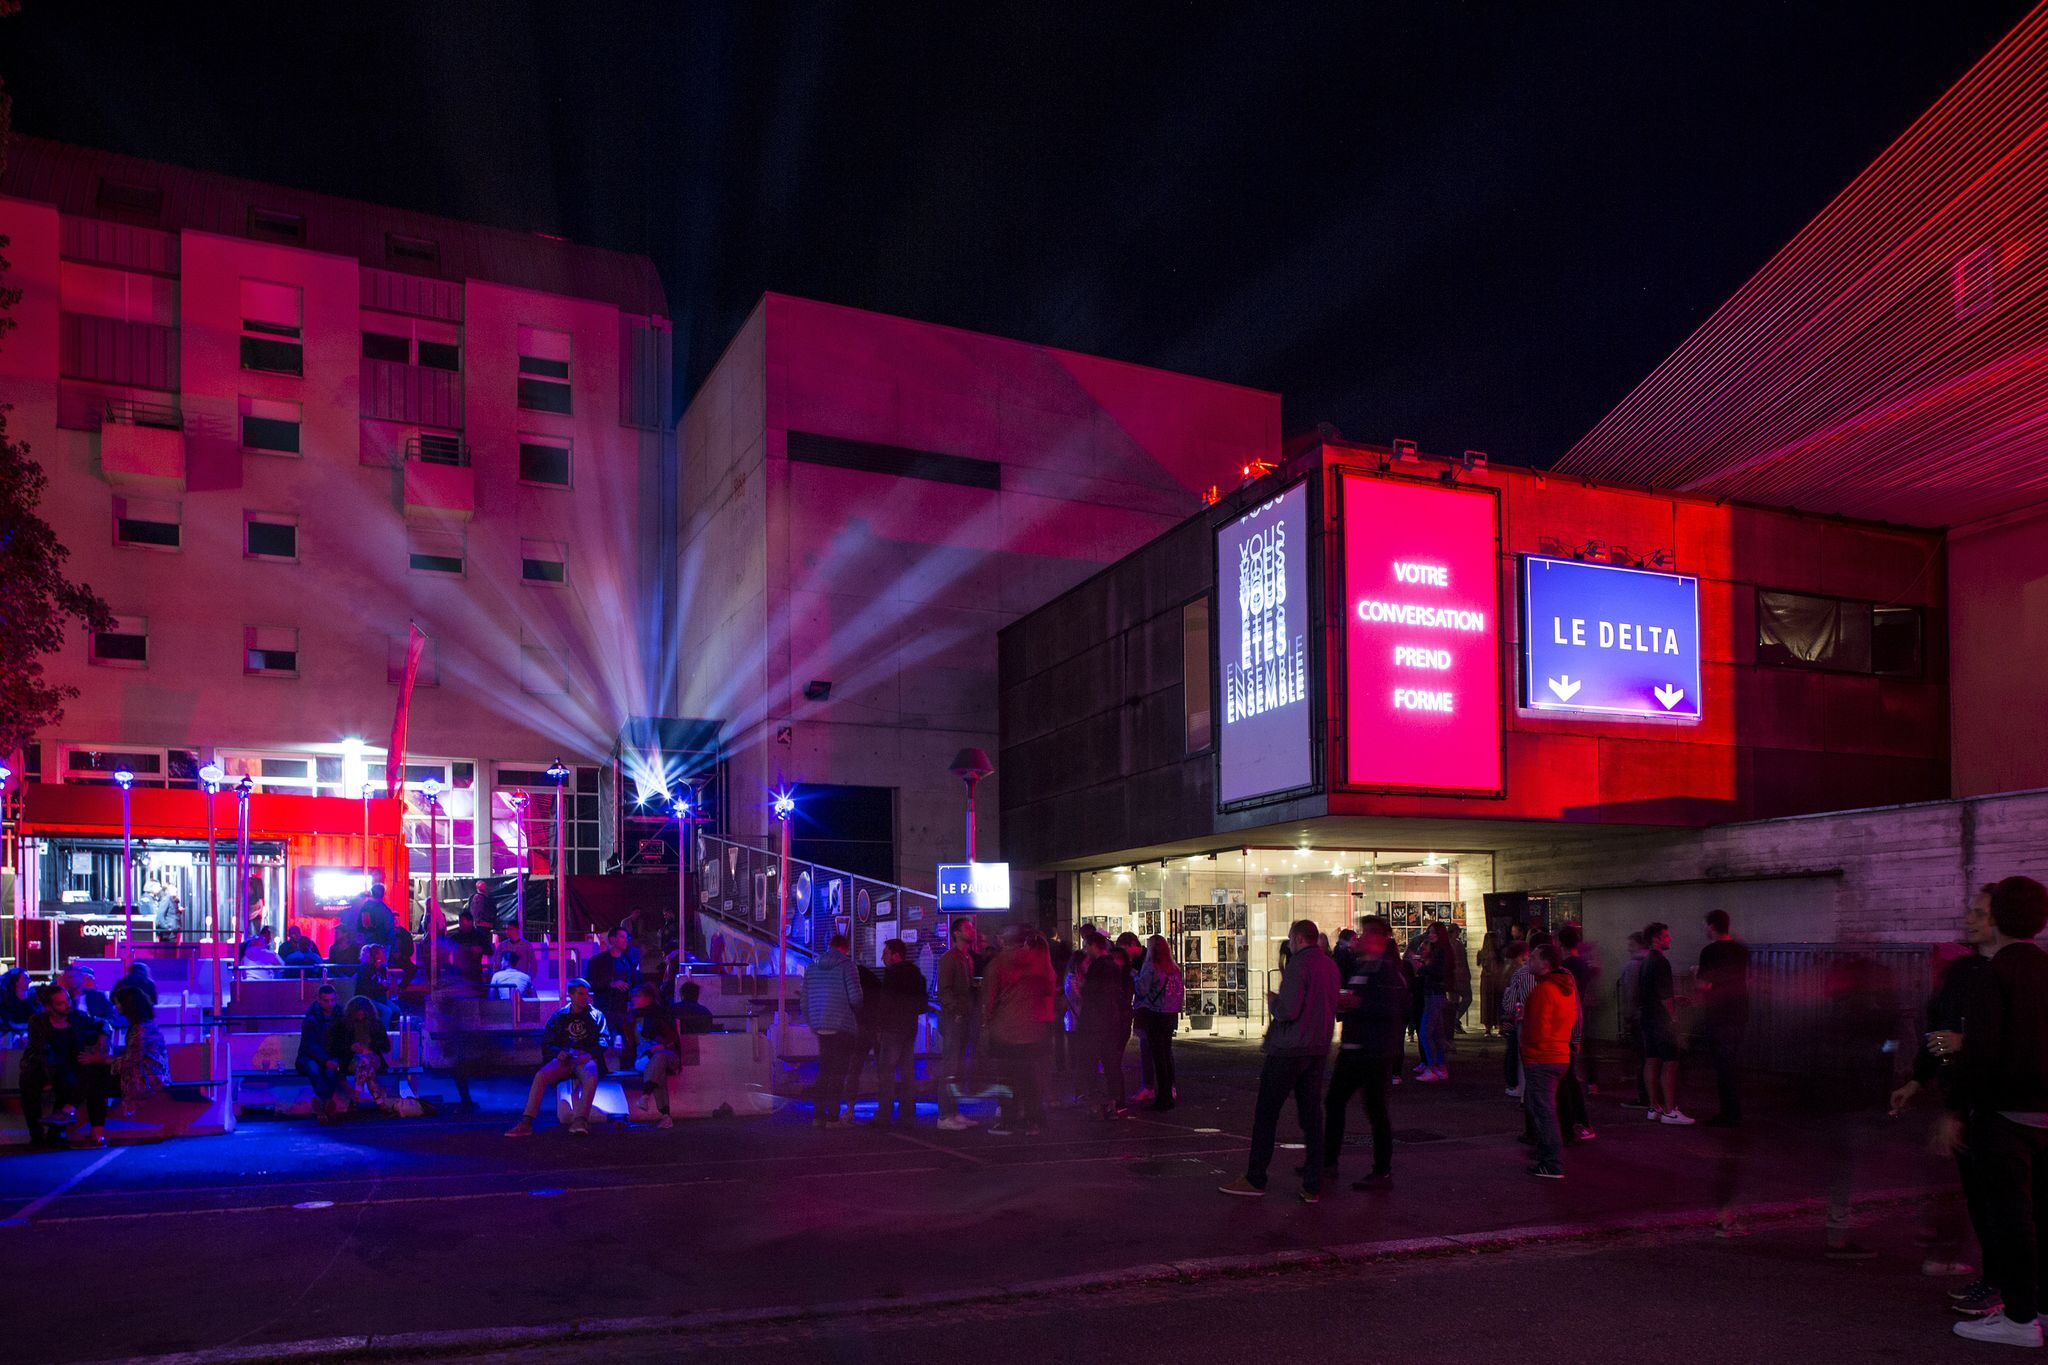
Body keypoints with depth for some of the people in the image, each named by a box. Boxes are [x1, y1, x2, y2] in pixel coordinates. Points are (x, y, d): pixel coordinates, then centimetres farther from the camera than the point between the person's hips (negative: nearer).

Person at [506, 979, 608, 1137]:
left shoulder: (596, 1016, 13)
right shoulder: (559, 1016, 17)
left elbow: (602, 1044, 5)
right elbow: (546, 1043, 14)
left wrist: (589, 1055, -15)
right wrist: (558, 1053, -7)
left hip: (585, 1059, -2)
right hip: (563, 1059, 2)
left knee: (591, 1078, -37)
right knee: (540, 1075, -28)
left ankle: (579, 1122, -49)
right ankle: (526, 1122, -31)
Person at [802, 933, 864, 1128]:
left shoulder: (812, 967, 10)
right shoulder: (846, 965, -7)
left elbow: (805, 1000, 12)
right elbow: (855, 997, -14)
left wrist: (811, 1024, 20)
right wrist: (857, 1016, 5)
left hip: (820, 1027, 5)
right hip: (843, 1027, -5)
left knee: (824, 1070, 15)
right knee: (838, 1072, 1)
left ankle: (818, 1113, 13)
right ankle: (833, 1116, -1)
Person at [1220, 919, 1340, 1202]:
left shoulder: (1298, 963, -15)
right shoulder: (1331, 966, 9)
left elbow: (1288, 1010, -21)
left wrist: (1273, 1000, 0)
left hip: (1289, 1049, -7)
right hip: (1319, 1050, 7)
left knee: (1265, 1113, 3)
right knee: (1311, 1115, 9)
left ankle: (1255, 1179, 7)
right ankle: (1313, 1186, 8)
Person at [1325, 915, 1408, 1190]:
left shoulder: (1387, 969, -13)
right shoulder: (1357, 965, 14)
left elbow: (1391, 1010, -23)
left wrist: (1357, 1003, -23)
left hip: (1376, 1051, -9)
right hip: (1353, 1047, 9)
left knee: (1375, 1108, -3)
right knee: (1334, 1101, 13)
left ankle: (1383, 1173, 7)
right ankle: (1328, 1163, 23)